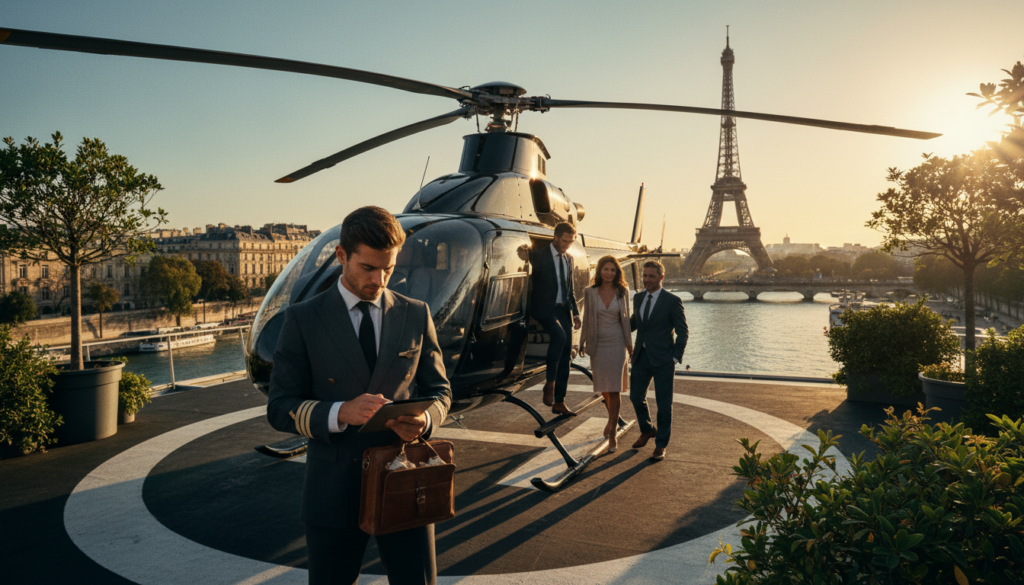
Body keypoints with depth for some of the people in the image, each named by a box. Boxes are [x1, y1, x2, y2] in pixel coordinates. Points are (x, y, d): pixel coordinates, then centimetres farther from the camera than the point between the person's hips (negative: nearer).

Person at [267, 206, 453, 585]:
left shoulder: (416, 315, 2)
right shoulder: (302, 319, -4)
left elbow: (439, 391, 9)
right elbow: (280, 408, -5)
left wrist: (424, 420, -15)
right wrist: (341, 413, -23)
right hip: (334, 491, -1)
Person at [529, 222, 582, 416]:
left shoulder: (569, 259, 15)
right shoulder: (539, 255, -5)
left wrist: (575, 313, 13)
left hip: (563, 309, 7)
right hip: (544, 308, -7)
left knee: (566, 355, 4)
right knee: (559, 335, -34)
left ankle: (559, 402, 13)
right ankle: (549, 383, -19)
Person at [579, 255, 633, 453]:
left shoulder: (622, 292, -2)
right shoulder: (590, 292, -3)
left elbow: (625, 318, 4)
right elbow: (587, 319, 4)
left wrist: (629, 343, 1)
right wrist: (582, 343, 2)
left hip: (616, 344, -1)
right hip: (598, 344, 2)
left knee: (614, 389, -5)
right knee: (603, 387, 15)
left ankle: (612, 435, 0)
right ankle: (612, 419, 44)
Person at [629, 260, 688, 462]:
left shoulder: (672, 301, -8)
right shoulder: (638, 298, 8)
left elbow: (682, 332, -5)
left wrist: (675, 358, -10)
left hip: (662, 359, -5)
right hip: (641, 356, 5)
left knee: (663, 403, 2)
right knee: (636, 397, 11)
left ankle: (661, 445, 17)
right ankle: (647, 430, 37)